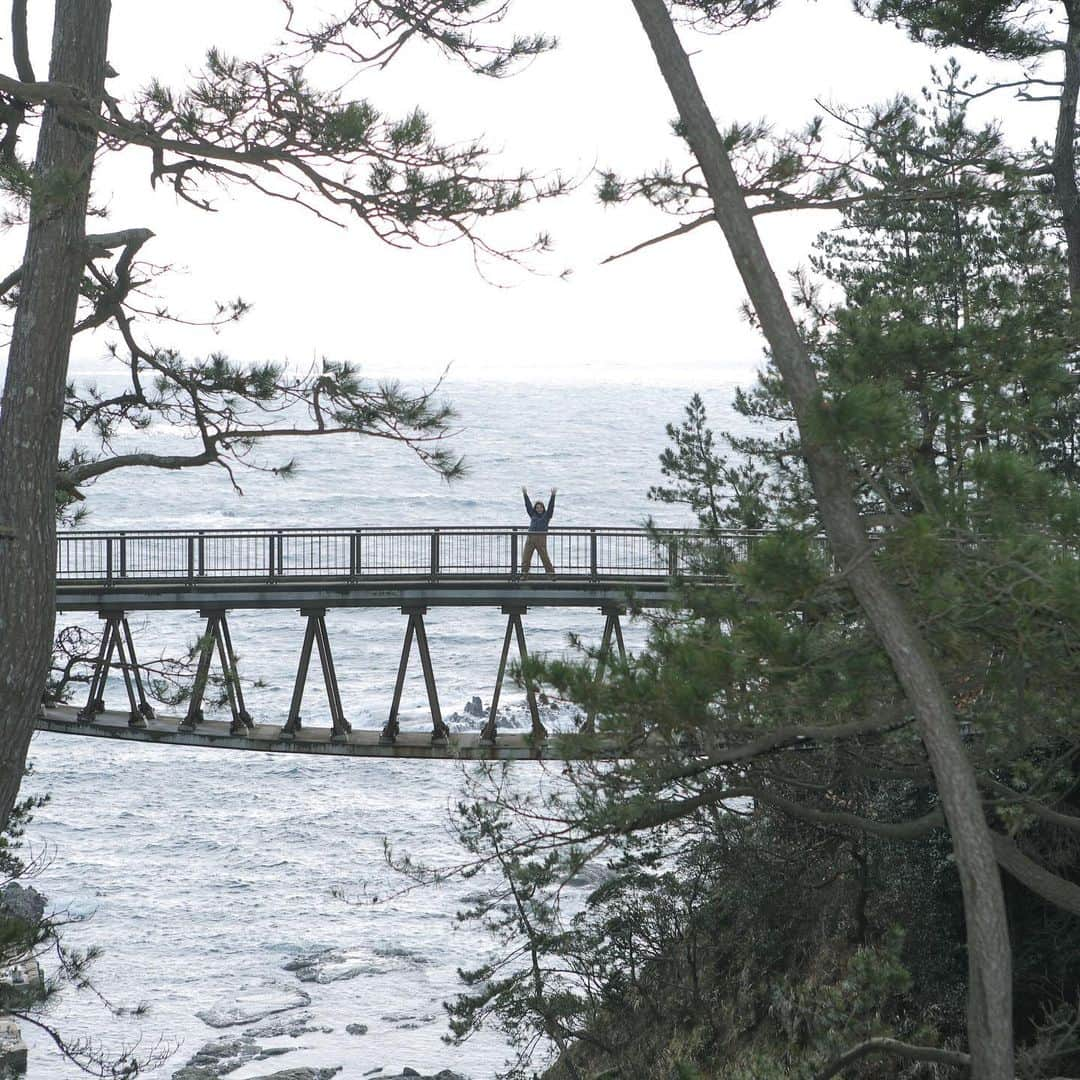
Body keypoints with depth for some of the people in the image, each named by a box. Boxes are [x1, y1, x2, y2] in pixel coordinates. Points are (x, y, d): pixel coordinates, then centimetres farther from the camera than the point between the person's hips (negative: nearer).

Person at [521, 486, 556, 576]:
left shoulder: (547, 515, 9)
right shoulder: (533, 515, 17)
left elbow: (551, 506, 1)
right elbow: (528, 505, 14)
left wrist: (553, 495, -8)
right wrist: (525, 494, 10)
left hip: (541, 539, -3)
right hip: (531, 538, 3)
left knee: (545, 557, -6)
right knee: (526, 557, -2)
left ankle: (551, 573, 1)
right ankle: (523, 574, 2)